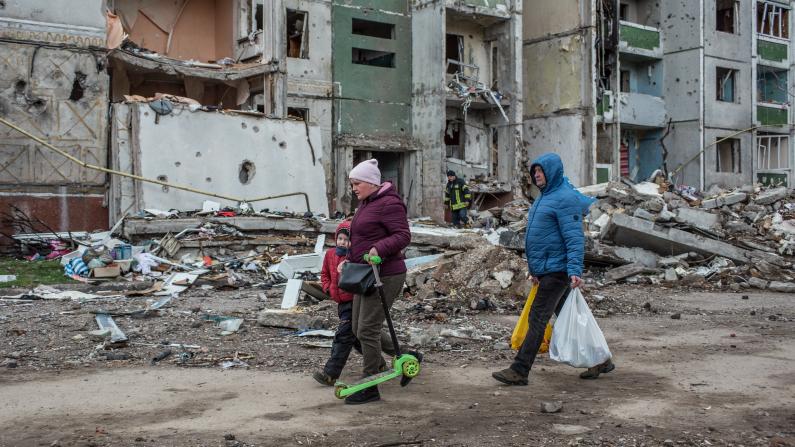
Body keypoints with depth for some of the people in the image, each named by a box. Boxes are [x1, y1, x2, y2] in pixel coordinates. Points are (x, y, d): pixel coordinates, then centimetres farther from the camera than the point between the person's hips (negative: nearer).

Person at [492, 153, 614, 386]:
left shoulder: (565, 198, -14)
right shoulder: (545, 196, 17)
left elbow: (574, 237, -21)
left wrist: (575, 270, -28)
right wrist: (534, 268, 26)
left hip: (556, 270, -10)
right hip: (546, 270, 10)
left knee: (537, 319, -7)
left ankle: (519, 371, -3)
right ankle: (599, 361, 26)